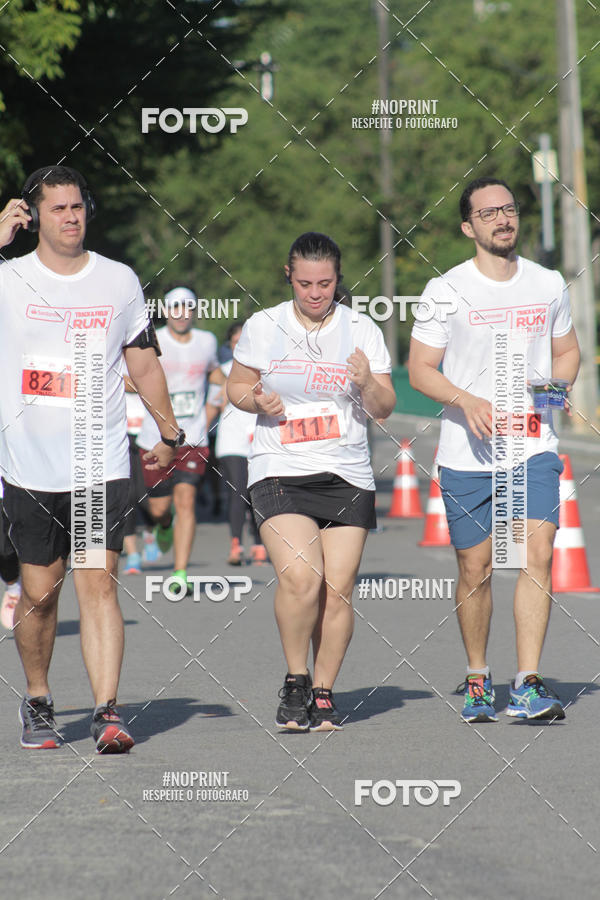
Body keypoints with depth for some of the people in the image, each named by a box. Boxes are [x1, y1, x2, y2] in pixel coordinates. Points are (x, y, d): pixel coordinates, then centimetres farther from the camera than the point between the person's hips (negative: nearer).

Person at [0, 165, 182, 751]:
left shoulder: (120, 281, 7)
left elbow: (144, 363, 17)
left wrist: (169, 433, 20)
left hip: (101, 466, 0)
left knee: (98, 585, -10)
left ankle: (107, 713, -15)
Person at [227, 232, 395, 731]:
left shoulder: (361, 330, 6)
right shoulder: (263, 326, 4)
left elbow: (384, 409, 8)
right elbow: (237, 385, 14)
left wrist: (366, 384, -14)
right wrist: (258, 399, -8)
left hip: (347, 477, 2)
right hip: (280, 471, -2)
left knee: (338, 589, -3)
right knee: (300, 578, -19)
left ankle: (323, 691, 12)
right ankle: (295, 680, 1)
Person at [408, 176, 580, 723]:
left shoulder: (549, 285, 7)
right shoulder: (447, 290, -2)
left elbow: (567, 351, 21)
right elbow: (420, 370, -1)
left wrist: (554, 386, -1)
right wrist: (467, 400, -19)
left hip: (533, 448, 1)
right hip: (467, 453, -1)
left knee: (538, 553, -15)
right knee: (476, 569, 5)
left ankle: (528, 685, -17)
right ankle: (477, 679, 25)